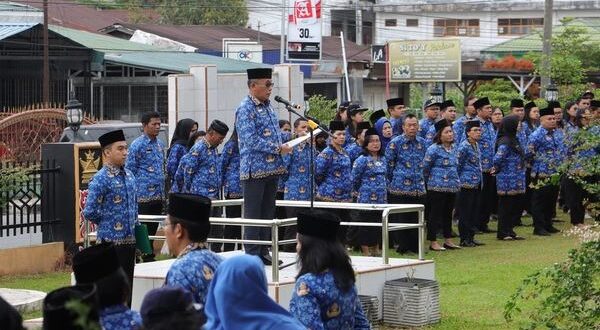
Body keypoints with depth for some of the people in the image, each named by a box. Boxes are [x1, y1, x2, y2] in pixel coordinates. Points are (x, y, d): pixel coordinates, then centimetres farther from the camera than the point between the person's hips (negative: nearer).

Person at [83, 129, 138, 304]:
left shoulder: (128, 175, 10)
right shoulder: (100, 179, -14)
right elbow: (90, 213, -16)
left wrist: (135, 225, 12)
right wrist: (107, 224, -2)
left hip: (129, 240, 7)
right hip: (111, 242, -7)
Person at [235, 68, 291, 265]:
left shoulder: (268, 107, 14)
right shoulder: (245, 109, -12)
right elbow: (251, 141, -20)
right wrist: (278, 148, -17)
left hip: (271, 169, 8)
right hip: (254, 170, -8)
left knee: (268, 213, 11)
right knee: (253, 214, -3)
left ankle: (264, 253, 18)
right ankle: (252, 255, 1)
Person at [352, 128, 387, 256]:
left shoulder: (382, 159, 11)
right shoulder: (362, 160, -11)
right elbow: (354, 179, -8)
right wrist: (361, 192, 3)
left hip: (381, 199, 7)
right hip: (367, 199, -7)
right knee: (366, 226, -2)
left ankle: (376, 250, 20)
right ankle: (366, 252, 4)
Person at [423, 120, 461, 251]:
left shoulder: (452, 149, 11)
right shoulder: (433, 149, -12)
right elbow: (425, 167, -8)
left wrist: (455, 181, 18)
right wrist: (430, 181, 1)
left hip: (452, 187, 7)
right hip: (437, 188, -7)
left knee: (448, 214, 13)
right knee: (435, 214, -2)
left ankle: (448, 240, 20)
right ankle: (433, 242, 3)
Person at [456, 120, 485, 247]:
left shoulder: (476, 145, 11)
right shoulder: (464, 147, -15)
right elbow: (458, 165, -14)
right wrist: (461, 179, -8)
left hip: (477, 183, 8)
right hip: (467, 183, -8)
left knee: (474, 211, 11)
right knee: (465, 212, -3)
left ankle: (471, 237, 18)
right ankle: (464, 239, 2)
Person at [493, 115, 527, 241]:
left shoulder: (514, 140, 12)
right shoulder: (505, 143, -18)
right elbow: (497, 159, -26)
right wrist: (498, 169, -9)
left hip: (516, 180, 9)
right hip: (508, 181, -9)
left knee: (515, 206, 13)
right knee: (506, 206, -1)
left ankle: (509, 231, 21)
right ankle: (503, 233, 7)